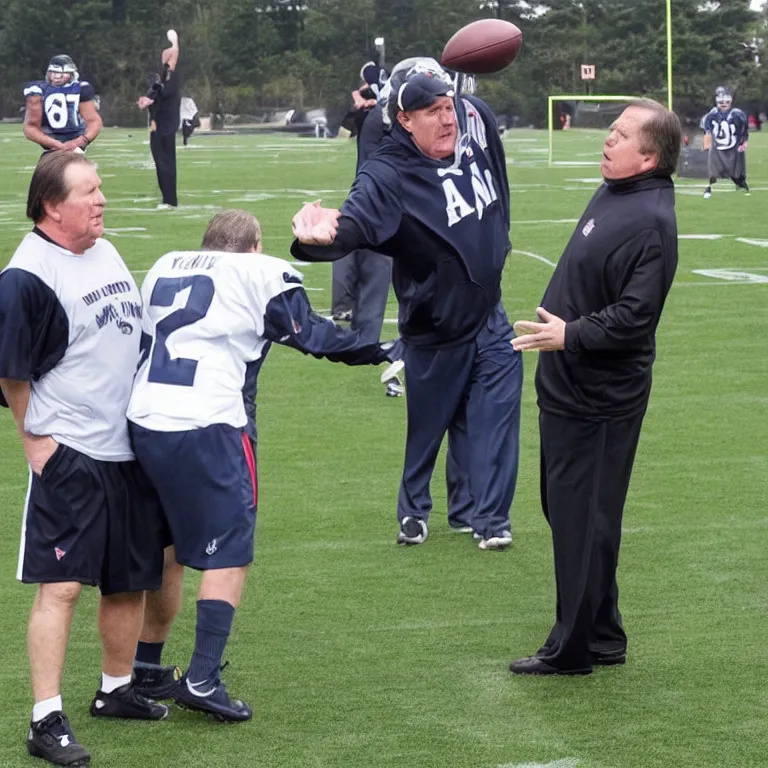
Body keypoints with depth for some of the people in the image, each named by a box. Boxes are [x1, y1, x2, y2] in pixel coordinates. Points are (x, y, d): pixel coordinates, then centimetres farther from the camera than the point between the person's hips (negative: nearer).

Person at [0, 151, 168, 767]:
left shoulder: (107, 253, 11)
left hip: (131, 449, 8)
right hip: (68, 456, -8)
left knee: (132, 579, 14)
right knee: (62, 584, -11)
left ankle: (116, 690, 32)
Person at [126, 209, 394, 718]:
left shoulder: (165, 268, 19)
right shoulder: (261, 273, 3)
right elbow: (310, 333, 4)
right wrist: (376, 351, 15)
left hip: (144, 421, 6)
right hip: (209, 425, -6)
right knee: (230, 555, 2)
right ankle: (202, 679, -5)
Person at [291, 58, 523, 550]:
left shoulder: (475, 120, -9)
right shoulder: (388, 175, -27)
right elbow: (358, 220, -48)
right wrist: (327, 234, -67)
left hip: (488, 318, 4)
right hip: (433, 333, -4)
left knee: (493, 417, 3)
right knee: (426, 427, 12)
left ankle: (490, 518, 13)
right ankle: (414, 512, 33)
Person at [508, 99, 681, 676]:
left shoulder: (651, 222, -21)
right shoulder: (614, 195, 9)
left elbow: (635, 315, -26)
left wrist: (572, 335, -29)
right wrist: (558, 332, 22)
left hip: (599, 400, -10)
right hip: (568, 386, 10)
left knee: (582, 518, -2)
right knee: (565, 508, 18)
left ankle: (574, 648, 8)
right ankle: (602, 637, 28)